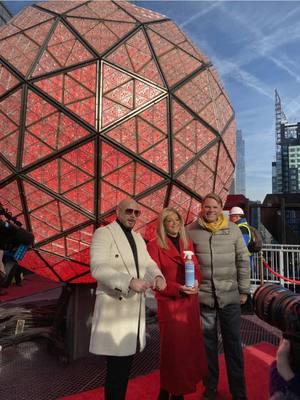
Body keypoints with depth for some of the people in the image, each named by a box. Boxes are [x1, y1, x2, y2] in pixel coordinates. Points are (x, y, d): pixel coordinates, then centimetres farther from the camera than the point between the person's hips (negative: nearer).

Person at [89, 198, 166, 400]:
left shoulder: (138, 237, 15)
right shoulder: (103, 233, -9)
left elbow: (148, 263, 8)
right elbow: (98, 268, -20)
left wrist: (158, 276, -14)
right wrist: (129, 281, -31)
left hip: (134, 306, 7)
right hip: (114, 306, -7)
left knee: (126, 363, 17)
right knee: (117, 366, 1)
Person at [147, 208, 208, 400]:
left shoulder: (188, 243, 9)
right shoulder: (154, 245, -8)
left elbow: (196, 268, 10)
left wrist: (196, 282, -12)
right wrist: (178, 289, -22)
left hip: (190, 302, 5)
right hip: (169, 303, -5)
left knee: (190, 346, 10)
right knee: (173, 348, 3)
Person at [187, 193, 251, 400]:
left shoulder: (233, 229, -1)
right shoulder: (191, 230, -4)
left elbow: (243, 261, 3)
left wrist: (244, 290, 3)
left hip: (230, 295, 1)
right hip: (203, 295, 0)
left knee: (233, 343, 11)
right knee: (208, 342, 14)